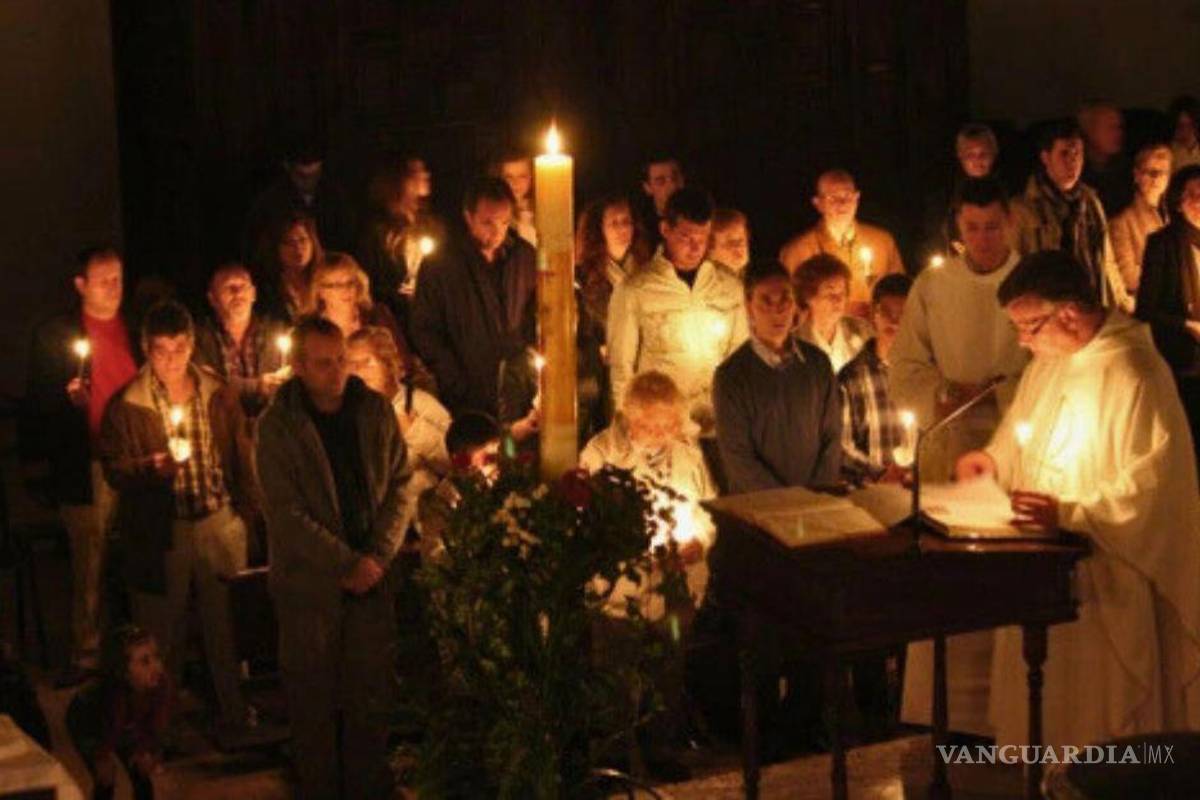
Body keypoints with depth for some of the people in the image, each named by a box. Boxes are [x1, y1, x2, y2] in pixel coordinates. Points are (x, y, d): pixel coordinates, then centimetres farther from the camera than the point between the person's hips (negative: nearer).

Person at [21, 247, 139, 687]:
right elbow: (38, 403, 6)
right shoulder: (54, 335, 4)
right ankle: (86, 655, 9)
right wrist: (69, 398, -11)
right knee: (89, 566, 1)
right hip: (86, 465, -2)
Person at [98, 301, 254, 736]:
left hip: (220, 521, 3)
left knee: (226, 621, 12)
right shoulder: (126, 406, -6)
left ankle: (233, 709, 29)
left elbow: (241, 456, 9)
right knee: (163, 628, 6)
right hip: (161, 531, -2)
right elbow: (113, 469, -4)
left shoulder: (220, 394, 3)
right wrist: (149, 467, -24)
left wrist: (247, 510, 7)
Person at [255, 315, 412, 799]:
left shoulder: (376, 411, 2)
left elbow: (400, 486, 5)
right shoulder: (277, 426, -9)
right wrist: (347, 563, -14)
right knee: (314, 699, 5)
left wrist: (379, 555, -7)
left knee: (372, 693, 8)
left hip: (371, 576, 3)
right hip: (309, 581, -3)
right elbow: (286, 514, -13)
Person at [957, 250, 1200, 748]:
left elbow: (1151, 482, -22)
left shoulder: (1133, 371, -21)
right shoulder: (1052, 355, 6)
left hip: (1103, 574, -9)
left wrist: (1068, 514, -28)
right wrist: (995, 458, 5)